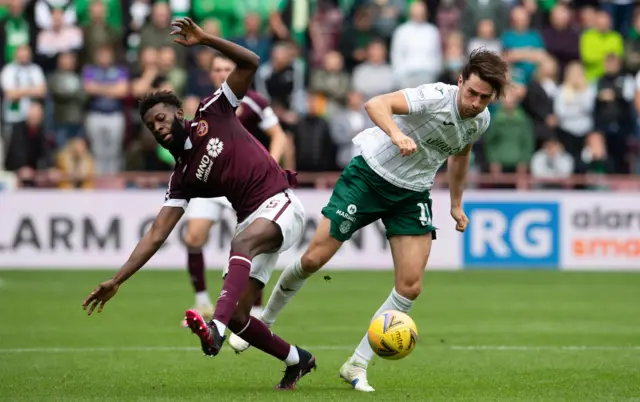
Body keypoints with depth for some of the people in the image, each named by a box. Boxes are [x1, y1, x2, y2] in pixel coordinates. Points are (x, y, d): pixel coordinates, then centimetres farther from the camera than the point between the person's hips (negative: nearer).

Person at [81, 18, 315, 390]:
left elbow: (250, 63, -4)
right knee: (238, 316, -2)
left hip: (280, 205, -6)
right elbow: (157, 234, 7)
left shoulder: (213, 116, 3)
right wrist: (117, 281, 1)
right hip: (252, 221, 6)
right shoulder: (182, 178, 10)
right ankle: (297, 360, 22)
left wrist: (205, 40, -17)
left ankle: (216, 328, -56)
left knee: (243, 242, -37)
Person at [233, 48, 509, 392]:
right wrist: (396, 134, -57)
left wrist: (456, 203, 24)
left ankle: (357, 366, 3)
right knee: (314, 258, -4)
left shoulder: (481, 121, -3)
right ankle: (264, 321, 23)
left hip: (412, 194, 5)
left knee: (410, 286, -9)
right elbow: (376, 104, -40)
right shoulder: (437, 96, -26)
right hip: (370, 173, -5)